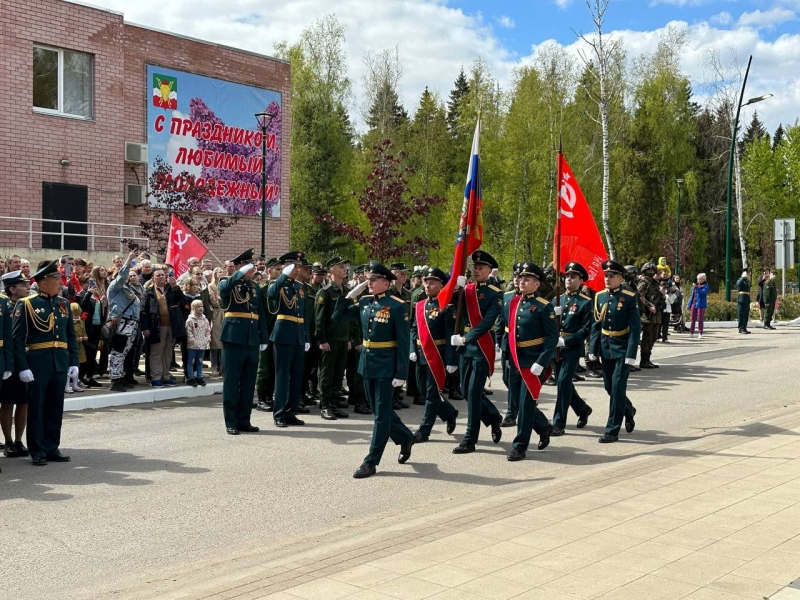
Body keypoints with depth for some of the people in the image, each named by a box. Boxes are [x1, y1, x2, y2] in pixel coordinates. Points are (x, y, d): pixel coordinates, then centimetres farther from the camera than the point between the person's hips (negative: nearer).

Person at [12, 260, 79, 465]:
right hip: (38, 364, -5)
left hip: (61, 364, 5)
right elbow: (17, 338, -9)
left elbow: (71, 336, 14)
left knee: (56, 407, 10)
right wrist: (22, 367, -15)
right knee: (37, 408, 4)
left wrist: (74, 362, 6)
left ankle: (52, 448, 20)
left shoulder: (64, 304, 10)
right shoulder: (27, 305, -7)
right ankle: (37, 452, 12)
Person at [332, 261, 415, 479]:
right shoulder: (364, 302, 6)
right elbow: (337, 316, 10)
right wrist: (351, 295, -1)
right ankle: (405, 438, 39)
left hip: (386, 366, -7)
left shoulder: (397, 306, -13)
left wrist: (401, 373, -18)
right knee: (380, 410, 17)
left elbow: (403, 342, -14)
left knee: (381, 413, 1)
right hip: (367, 364, 7)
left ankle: (371, 462, 7)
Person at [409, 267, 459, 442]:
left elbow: (451, 335, -15)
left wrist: (451, 360, -19)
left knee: (432, 393, 0)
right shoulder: (419, 306, 9)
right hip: (421, 355, 7)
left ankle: (424, 431, 8)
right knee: (423, 391, 15)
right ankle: (450, 413, 34)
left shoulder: (447, 308, -11)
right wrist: (413, 350, 0)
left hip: (437, 356, -7)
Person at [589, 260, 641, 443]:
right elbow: (596, 324, 8)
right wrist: (593, 348, 3)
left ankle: (612, 430, 1)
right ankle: (628, 410, 42)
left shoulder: (630, 298, -10)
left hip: (622, 349, -5)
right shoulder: (599, 296, 5)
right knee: (609, 387, 13)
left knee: (617, 387, -6)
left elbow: (635, 327, -13)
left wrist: (631, 353, -18)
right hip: (605, 349, 5)